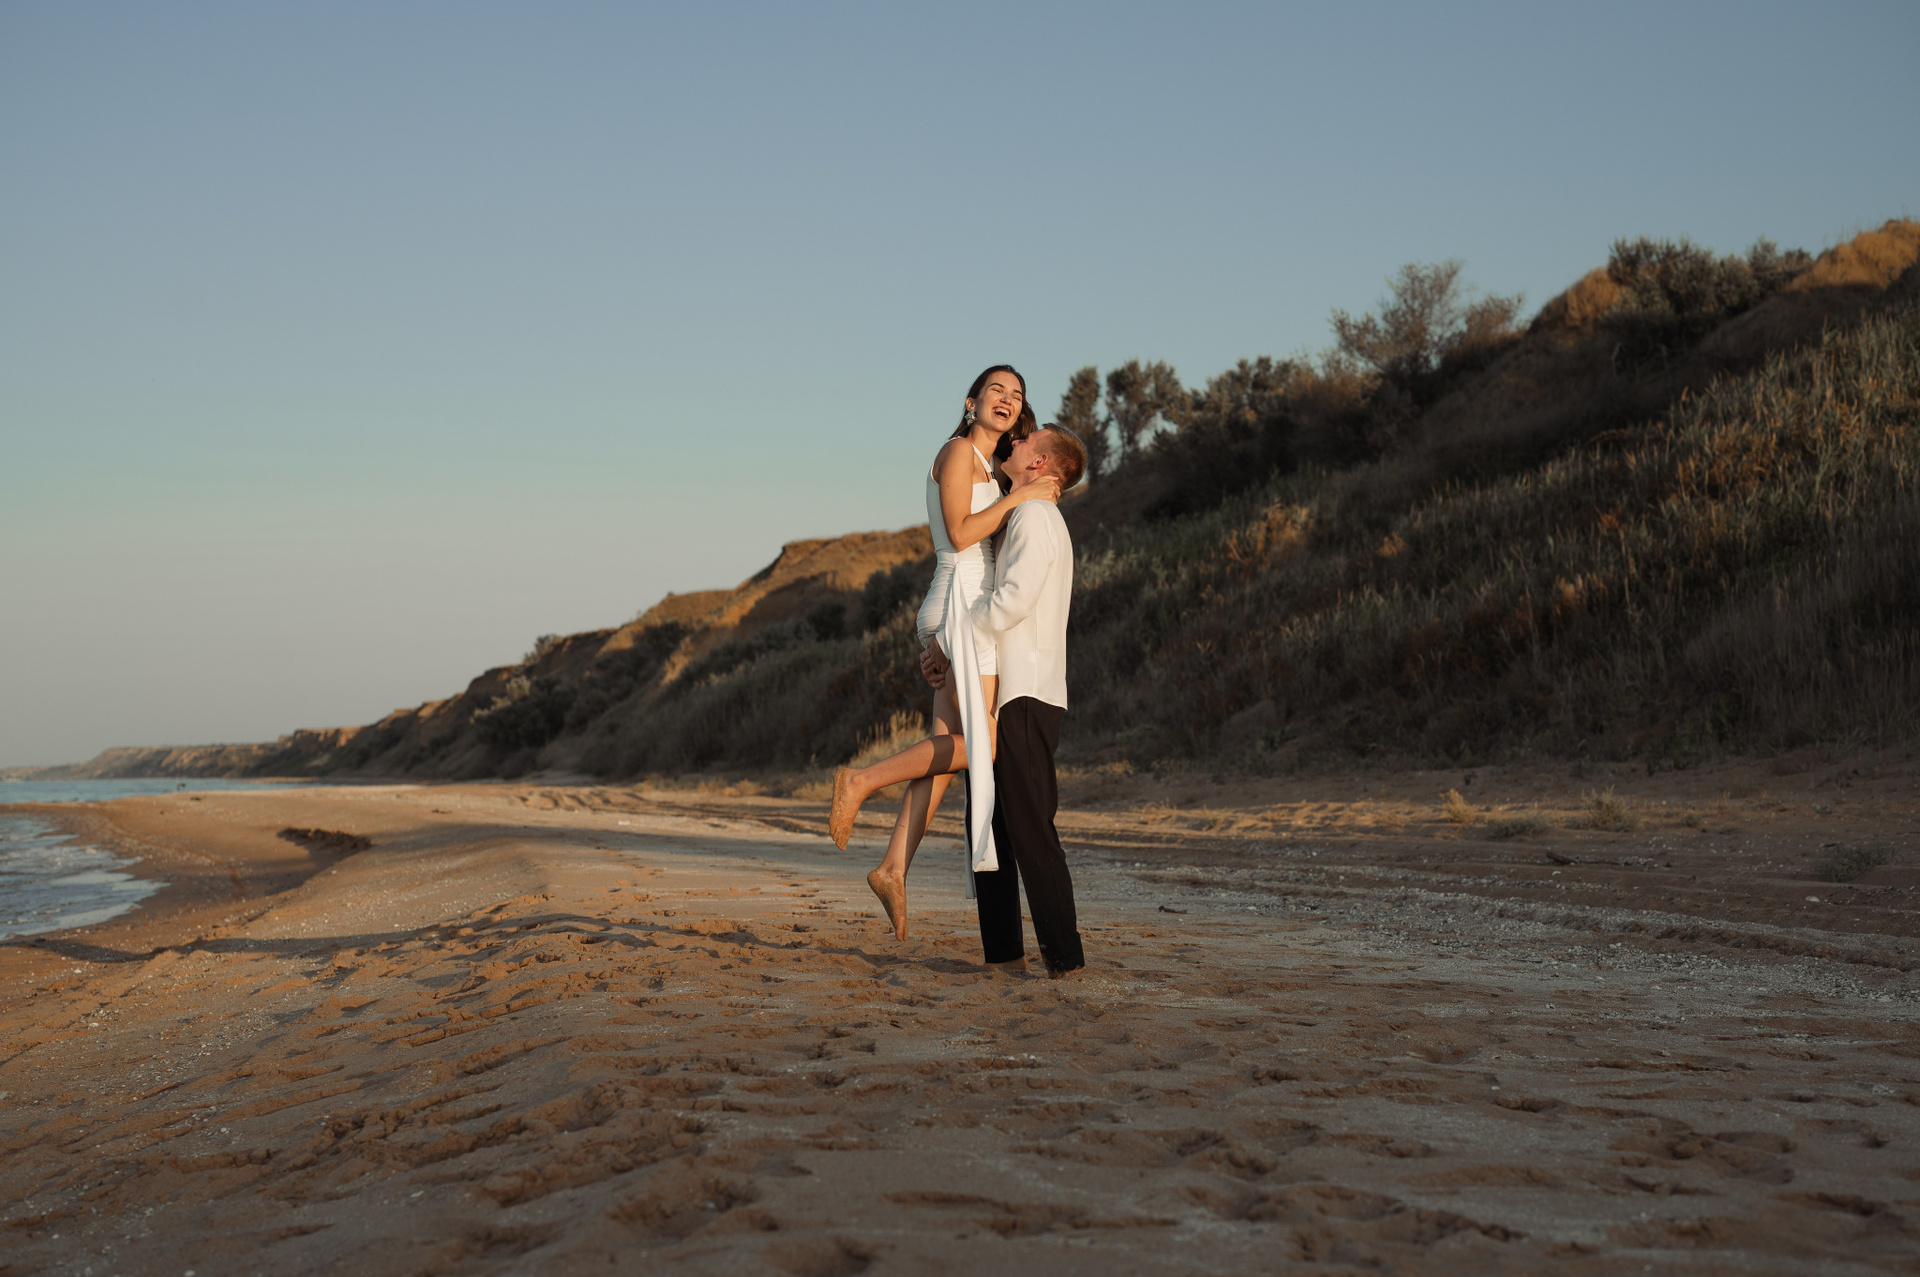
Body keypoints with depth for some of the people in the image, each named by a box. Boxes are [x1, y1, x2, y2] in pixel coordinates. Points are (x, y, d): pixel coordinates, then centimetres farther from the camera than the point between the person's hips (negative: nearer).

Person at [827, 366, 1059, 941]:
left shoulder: (988, 469, 24)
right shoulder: (958, 451, -4)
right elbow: (959, 533, -15)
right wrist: (1019, 496, -10)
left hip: (962, 618, 9)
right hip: (962, 606, -9)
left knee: (947, 750, 2)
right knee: (980, 745, -15)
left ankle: (894, 868, -1)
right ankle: (860, 782, -10)